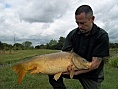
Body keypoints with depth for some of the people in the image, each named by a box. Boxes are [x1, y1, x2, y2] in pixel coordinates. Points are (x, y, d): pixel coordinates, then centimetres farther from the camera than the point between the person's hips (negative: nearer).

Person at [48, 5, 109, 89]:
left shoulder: (102, 36, -18)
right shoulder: (73, 34, -7)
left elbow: (95, 64, -22)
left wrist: (75, 72, -28)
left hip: (92, 75, -2)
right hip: (75, 67, 2)